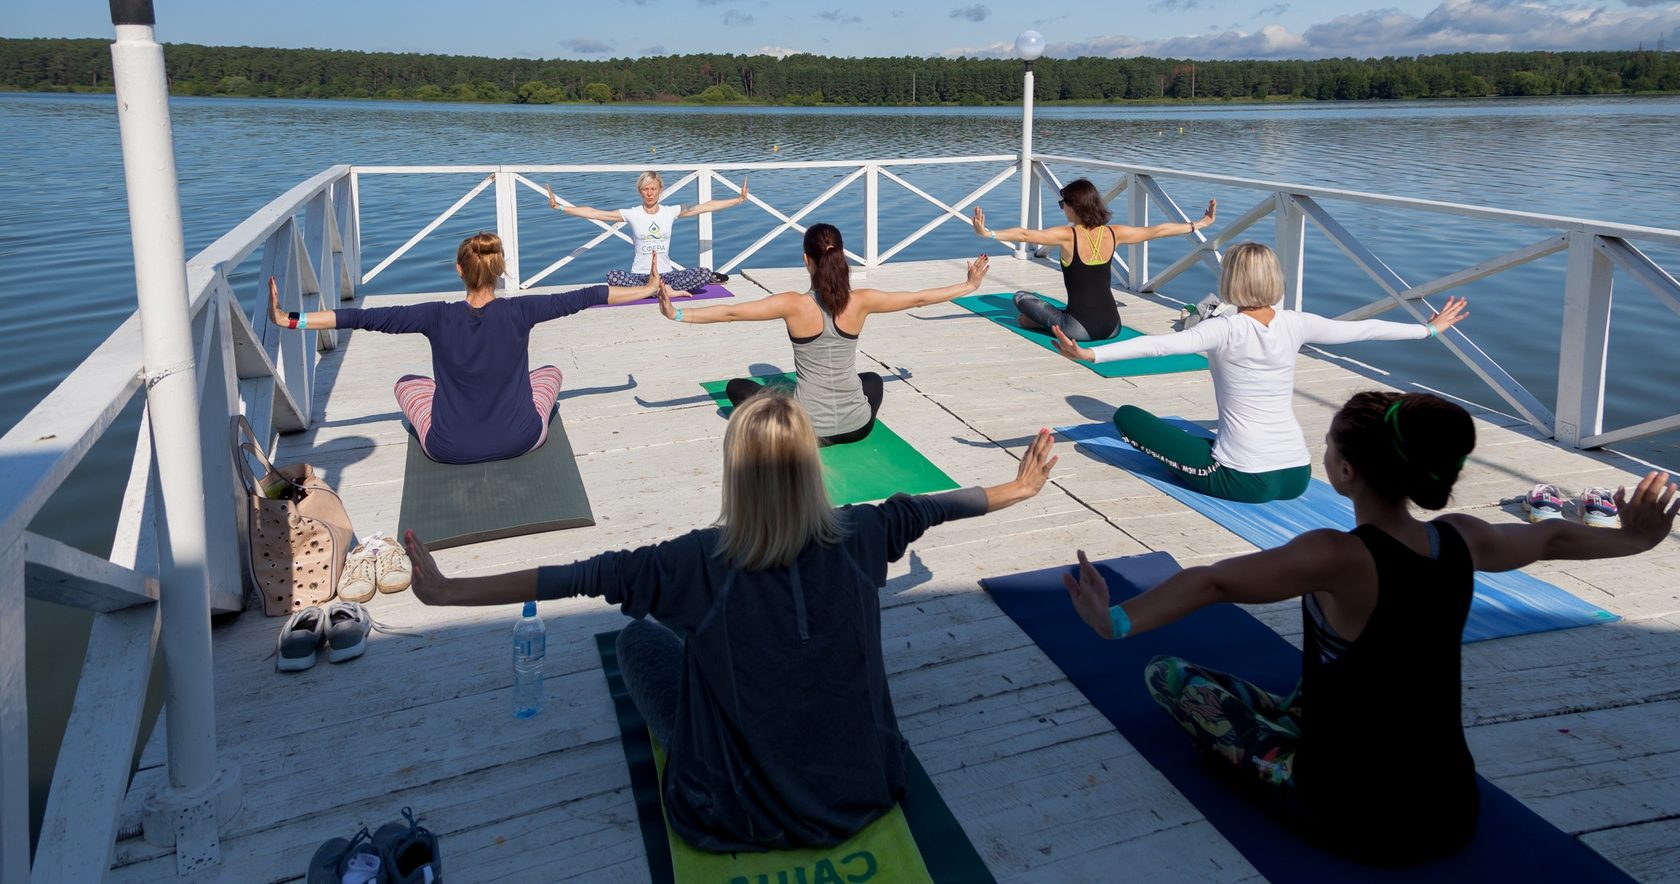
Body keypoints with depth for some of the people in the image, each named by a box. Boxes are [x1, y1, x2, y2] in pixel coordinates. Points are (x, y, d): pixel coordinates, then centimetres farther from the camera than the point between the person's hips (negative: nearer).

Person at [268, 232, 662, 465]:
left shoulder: (438, 317, -16)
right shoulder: (518, 312, -15)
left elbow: (363, 318, -15)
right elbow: (585, 297, -6)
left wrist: (288, 319, -8)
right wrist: (648, 290, 4)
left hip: (449, 449, 0)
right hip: (520, 440, 0)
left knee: (407, 383, 29)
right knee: (550, 371, 29)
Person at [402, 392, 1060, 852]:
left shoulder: (702, 563, -24)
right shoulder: (857, 538, -15)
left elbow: (578, 578, -20)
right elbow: (924, 509, 2)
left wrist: (445, 590, -12)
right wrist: (1020, 487, 20)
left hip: (737, 819, -3)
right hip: (862, 794, 4)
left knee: (640, 637, 17)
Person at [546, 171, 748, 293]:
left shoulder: (671, 212, 2)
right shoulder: (631, 214, -1)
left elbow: (704, 206, 0)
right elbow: (594, 213, -5)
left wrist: (738, 200, -3)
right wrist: (559, 207, -12)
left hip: (666, 274, 1)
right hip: (640, 275, -1)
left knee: (704, 273, -25)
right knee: (612, 276, -34)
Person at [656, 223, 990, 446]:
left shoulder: (795, 305, -16)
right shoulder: (860, 301, -8)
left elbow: (729, 313, -18)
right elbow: (920, 298, 4)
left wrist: (677, 314, -12)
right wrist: (970, 285, 17)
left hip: (807, 430, -4)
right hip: (858, 426, 4)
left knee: (737, 387, 18)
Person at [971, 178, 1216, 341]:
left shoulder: (1068, 236, -12)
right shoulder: (1113, 234, 2)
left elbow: (1024, 234, -22)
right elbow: (1158, 231, 12)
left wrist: (988, 233, -23)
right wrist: (1200, 224, 24)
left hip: (1080, 329, -4)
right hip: (1112, 327, 5)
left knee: (1021, 297, 11)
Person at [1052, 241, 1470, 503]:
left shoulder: (1225, 331, -13)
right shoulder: (1295, 325, 1)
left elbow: (1159, 344, -26)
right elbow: (1364, 329, 13)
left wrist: (1090, 354, -33)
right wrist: (1431, 328, 28)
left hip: (1244, 481, -6)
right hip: (1297, 478, 6)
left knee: (1126, 416, -1)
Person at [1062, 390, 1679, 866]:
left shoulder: (1339, 560, -27)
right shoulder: (1460, 541, -8)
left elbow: (1210, 583, -42)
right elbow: (1551, 538, 13)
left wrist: (1117, 622, -51)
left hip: (1356, 823, -7)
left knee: (1166, 675, 3)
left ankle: (1281, 764, 18)